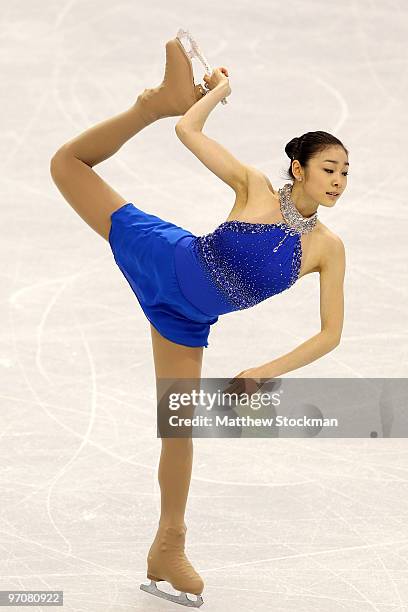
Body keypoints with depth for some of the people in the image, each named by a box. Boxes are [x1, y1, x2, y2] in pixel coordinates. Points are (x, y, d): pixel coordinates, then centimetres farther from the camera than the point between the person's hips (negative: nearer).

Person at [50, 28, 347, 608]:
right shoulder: (255, 186, -15)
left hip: (185, 319, 2)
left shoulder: (329, 248, -9)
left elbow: (331, 333, -9)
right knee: (70, 162, -4)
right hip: (163, 257, -2)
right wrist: (218, 89, -3)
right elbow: (189, 131, -18)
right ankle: (159, 99, 8)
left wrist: (267, 371, -16)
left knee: (181, 421, 6)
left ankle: (168, 550, 17)